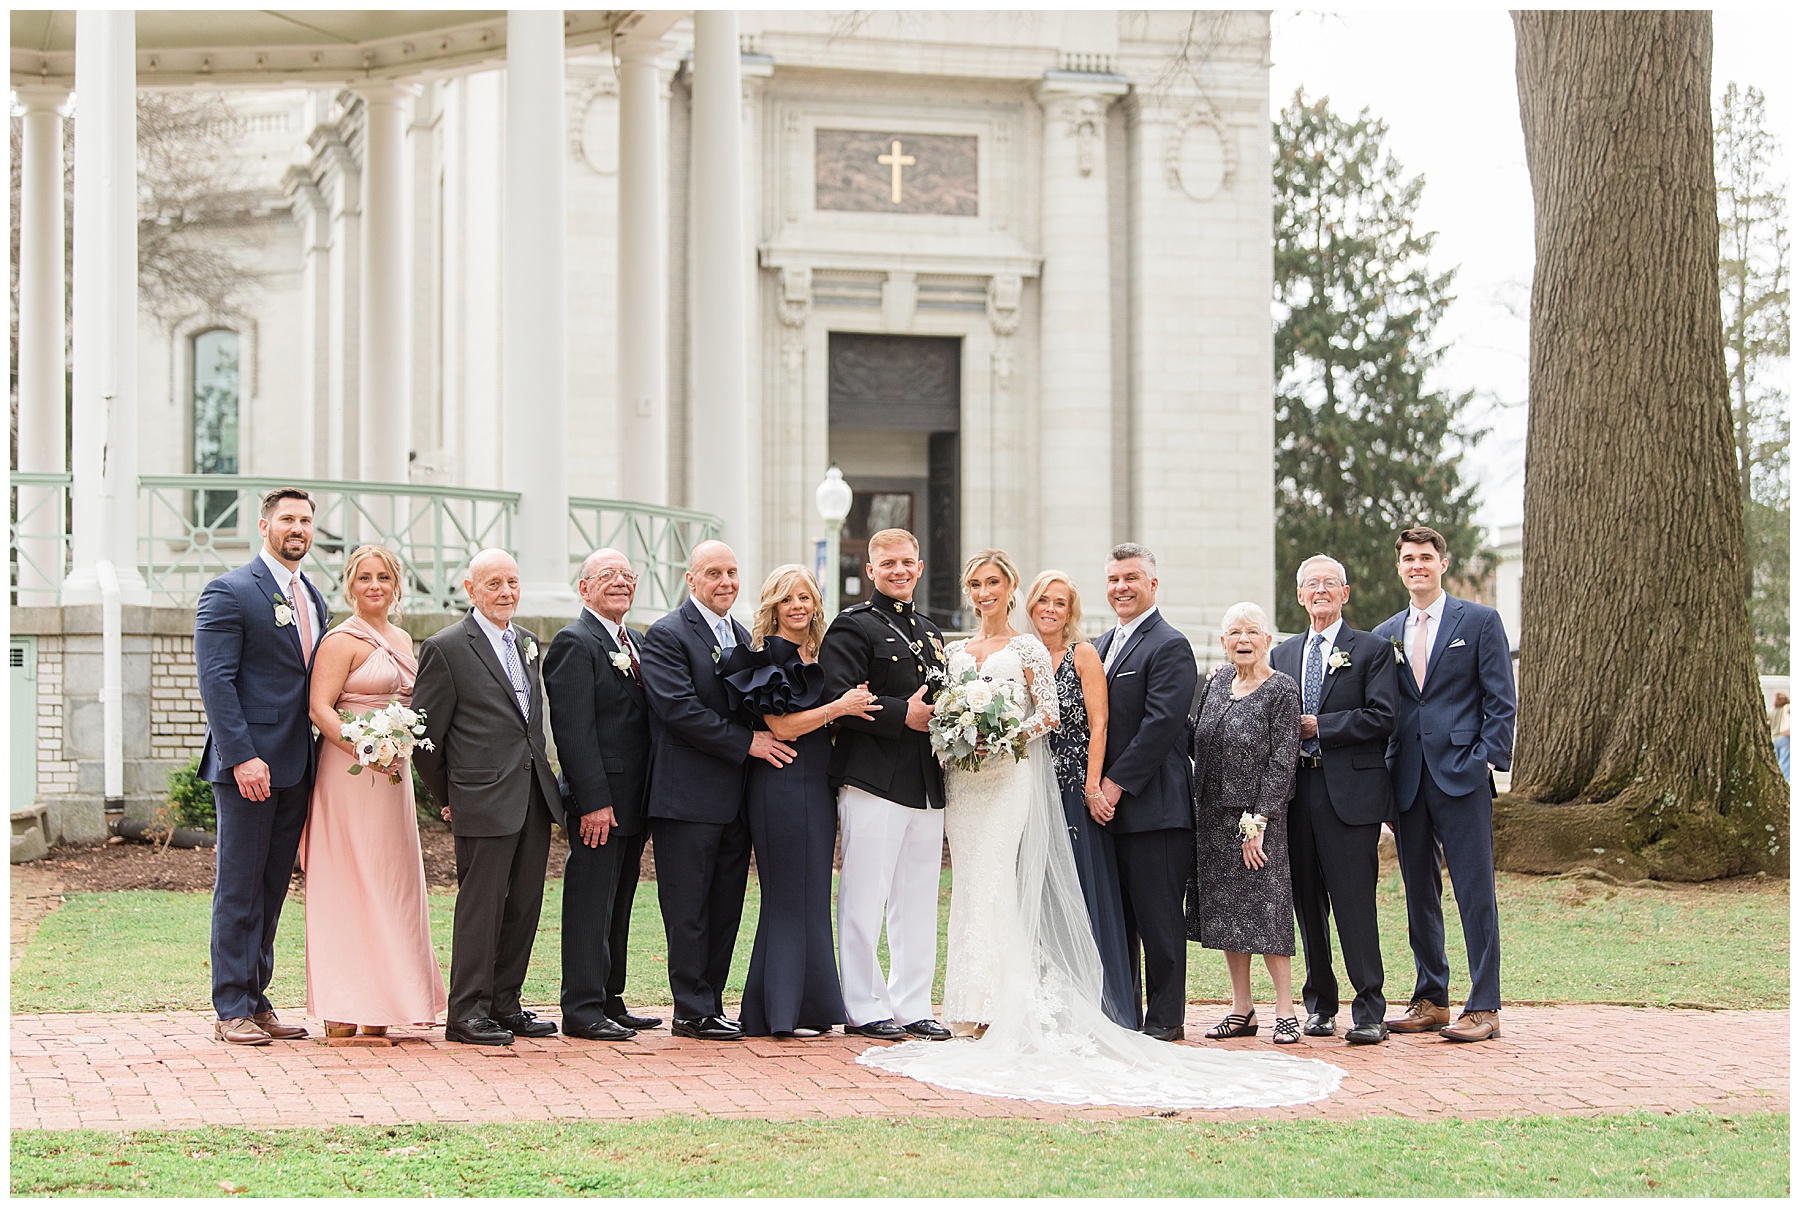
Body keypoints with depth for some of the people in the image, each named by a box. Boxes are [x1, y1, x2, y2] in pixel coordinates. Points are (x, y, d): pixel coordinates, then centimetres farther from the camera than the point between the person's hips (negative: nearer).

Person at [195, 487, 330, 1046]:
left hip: (296, 767, 7)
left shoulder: (313, 597, 16)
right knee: (240, 890, -2)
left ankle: (257, 1001, 18)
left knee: (272, 889, 11)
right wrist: (242, 757, -21)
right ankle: (231, 1011, 3)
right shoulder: (229, 592, -7)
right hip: (249, 764, -7)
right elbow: (215, 680, -13)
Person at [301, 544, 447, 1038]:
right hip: (350, 773, -8)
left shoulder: (402, 640, 16)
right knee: (351, 881, -8)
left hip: (392, 772, 8)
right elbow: (320, 708, -15)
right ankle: (343, 1013, -7)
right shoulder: (343, 640, -7)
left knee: (390, 881, 7)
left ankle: (378, 1004, 12)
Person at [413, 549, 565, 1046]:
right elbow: (425, 732, -4)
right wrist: (447, 796, 2)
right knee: (481, 903, -4)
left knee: (525, 903, 9)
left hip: (534, 795, 7)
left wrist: (543, 773, 15)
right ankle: (467, 1012, 3)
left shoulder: (528, 643, 16)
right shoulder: (445, 648, -6)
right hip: (484, 800, -7)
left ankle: (504, 1004, 19)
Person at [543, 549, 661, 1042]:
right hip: (599, 802, -9)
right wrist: (594, 800, -21)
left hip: (632, 802, 9)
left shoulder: (634, 643, 18)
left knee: (617, 905, 14)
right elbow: (573, 729, -17)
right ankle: (582, 1010, -1)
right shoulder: (575, 642, -10)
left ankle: (610, 1002, 22)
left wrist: (648, 798, 14)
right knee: (590, 905, -5)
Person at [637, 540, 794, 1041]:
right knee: (689, 909, -3)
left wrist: (771, 737, 3)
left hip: (734, 799, 7)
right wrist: (747, 742, -16)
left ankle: (710, 1002, 17)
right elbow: (680, 709, -17)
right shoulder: (666, 636, -7)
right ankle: (693, 1012, 3)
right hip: (687, 797, -7)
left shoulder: (742, 636, 18)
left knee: (726, 907, 9)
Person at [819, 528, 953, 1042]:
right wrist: (903, 716, -17)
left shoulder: (929, 632, 21)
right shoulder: (852, 627, -4)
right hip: (873, 782, -7)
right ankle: (864, 1009, 3)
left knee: (918, 903, 10)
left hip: (927, 784, 7)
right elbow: (837, 700, -15)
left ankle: (912, 1007, 16)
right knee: (864, 900, -4)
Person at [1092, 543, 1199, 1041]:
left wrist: (1116, 785, -16)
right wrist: (1096, 785, 8)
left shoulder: (1169, 646, -9)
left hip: (1153, 807, -8)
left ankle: (1165, 1019, 5)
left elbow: (1161, 725, -17)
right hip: (1110, 807, 8)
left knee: (1158, 918, -2)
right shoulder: (1103, 644, 18)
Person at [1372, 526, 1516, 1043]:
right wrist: (1384, 777, 7)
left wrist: (1489, 760, -10)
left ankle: (1484, 1007, -3)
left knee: (1475, 892, -6)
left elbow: (1501, 700, -1)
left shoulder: (1480, 621, 3)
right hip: (1407, 779, 5)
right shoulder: (1385, 635, 15)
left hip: (1462, 774, -5)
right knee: (1419, 893, 9)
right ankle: (1430, 1000, 17)